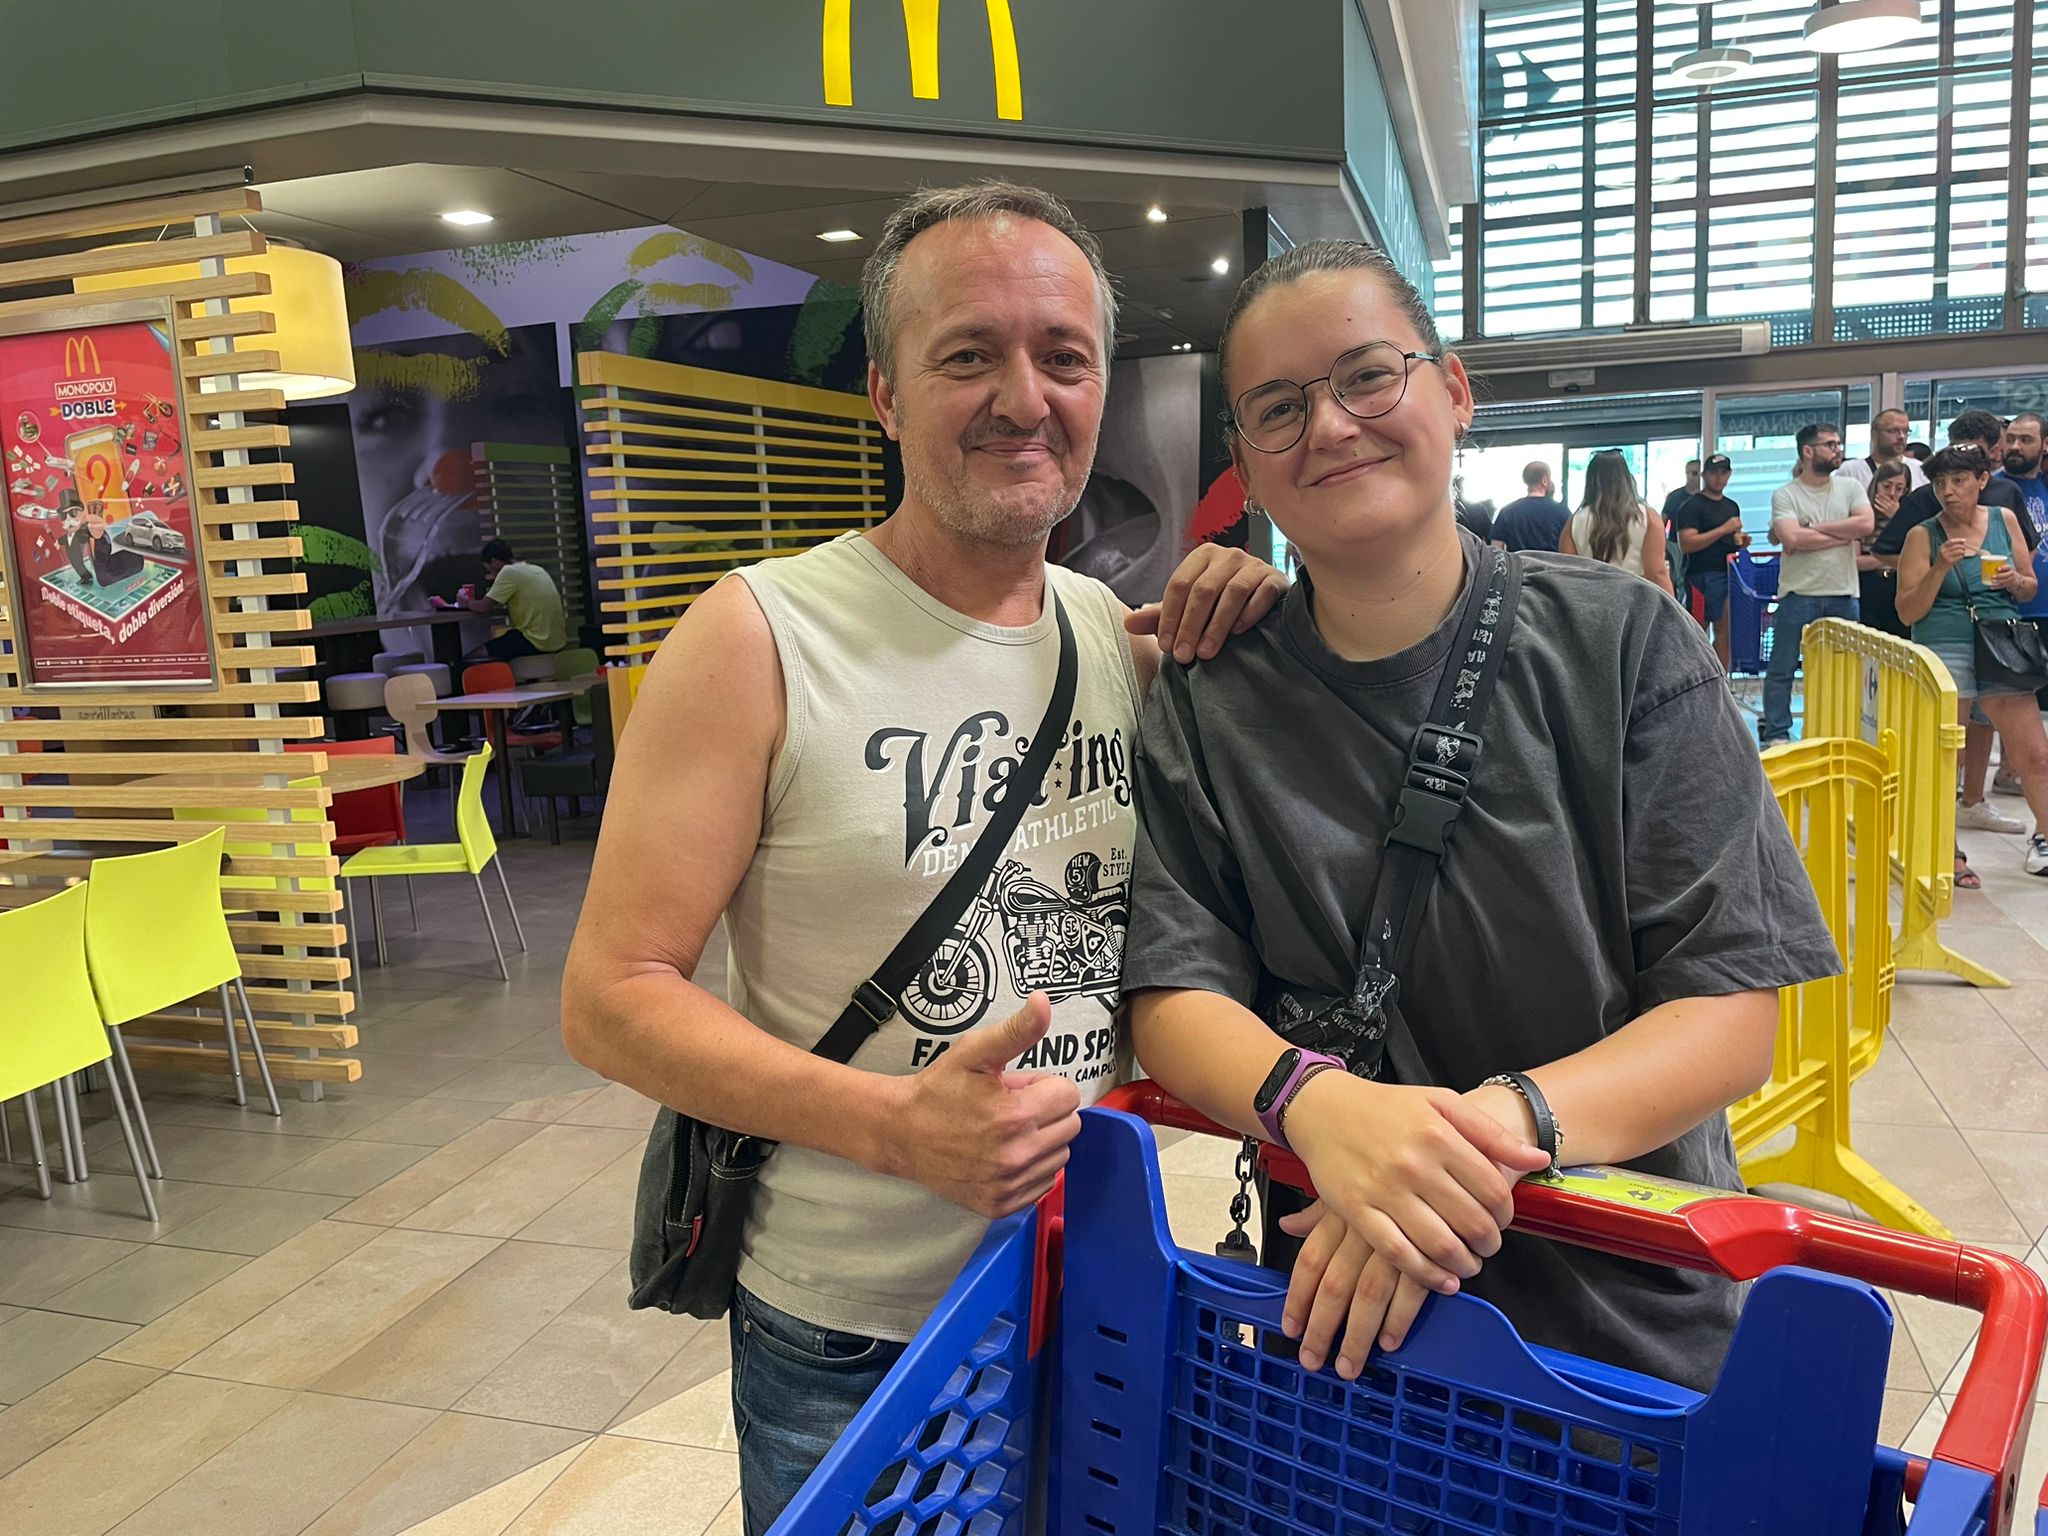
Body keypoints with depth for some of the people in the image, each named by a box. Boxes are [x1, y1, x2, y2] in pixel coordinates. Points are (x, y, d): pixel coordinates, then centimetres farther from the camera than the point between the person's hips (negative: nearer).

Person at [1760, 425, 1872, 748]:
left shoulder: (1850, 487, 9)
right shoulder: (1785, 495, -2)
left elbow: (1867, 525, -8)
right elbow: (1793, 539, -17)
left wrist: (1813, 528, -11)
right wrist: (1844, 535, -9)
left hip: (1843, 596, 3)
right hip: (1799, 596, -3)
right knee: (1782, 670, 1)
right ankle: (1775, 733, 10)